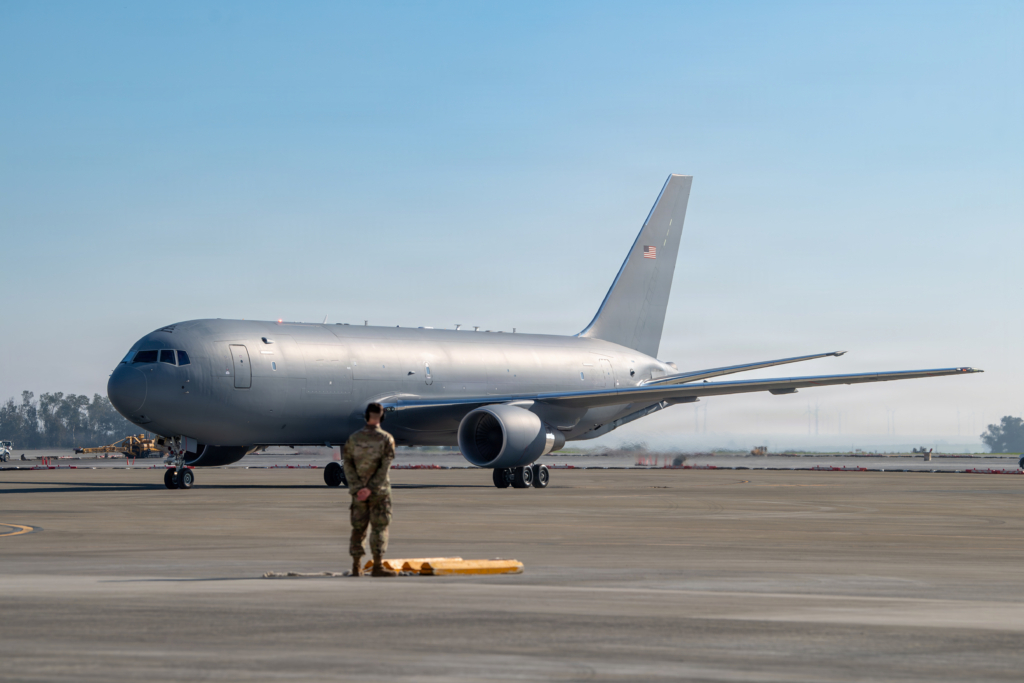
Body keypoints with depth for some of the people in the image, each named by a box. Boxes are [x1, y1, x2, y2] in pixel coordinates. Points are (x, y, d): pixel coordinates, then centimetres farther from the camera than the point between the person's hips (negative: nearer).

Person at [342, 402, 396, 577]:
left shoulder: (353, 438, 1)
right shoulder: (386, 439, -8)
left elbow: (347, 465, -4)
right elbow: (385, 468, -15)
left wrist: (357, 489, -9)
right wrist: (370, 489, -16)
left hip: (358, 491, 3)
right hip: (379, 491, -3)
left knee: (358, 528, 10)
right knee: (380, 528, 0)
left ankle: (356, 567, 11)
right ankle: (378, 566, -7)